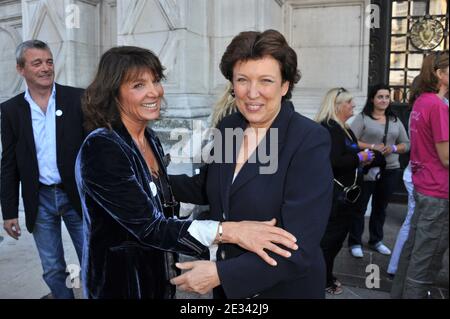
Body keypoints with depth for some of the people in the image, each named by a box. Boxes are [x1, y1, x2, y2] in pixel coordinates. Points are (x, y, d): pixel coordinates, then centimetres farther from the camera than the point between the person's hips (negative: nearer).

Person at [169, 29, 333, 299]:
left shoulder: (311, 142, -22)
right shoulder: (228, 126, -5)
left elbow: (299, 248, -25)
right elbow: (208, 188, 11)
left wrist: (220, 274, -26)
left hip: (285, 288, -5)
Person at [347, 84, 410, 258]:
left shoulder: (395, 120, 11)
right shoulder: (363, 118, -4)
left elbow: (406, 144, 12)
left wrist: (393, 148, -8)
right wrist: (372, 147, -20)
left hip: (390, 170, 5)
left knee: (380, 207, 16)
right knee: (360, 207, 2)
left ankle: (376, 241, 30)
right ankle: (355, 243, 13)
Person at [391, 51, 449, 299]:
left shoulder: (421, 102, 8)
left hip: (423, 185, 9)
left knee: (414, 245, 18)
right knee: (428, 253, 3)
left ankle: (400, 292, 30)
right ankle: (415, 294, 14)